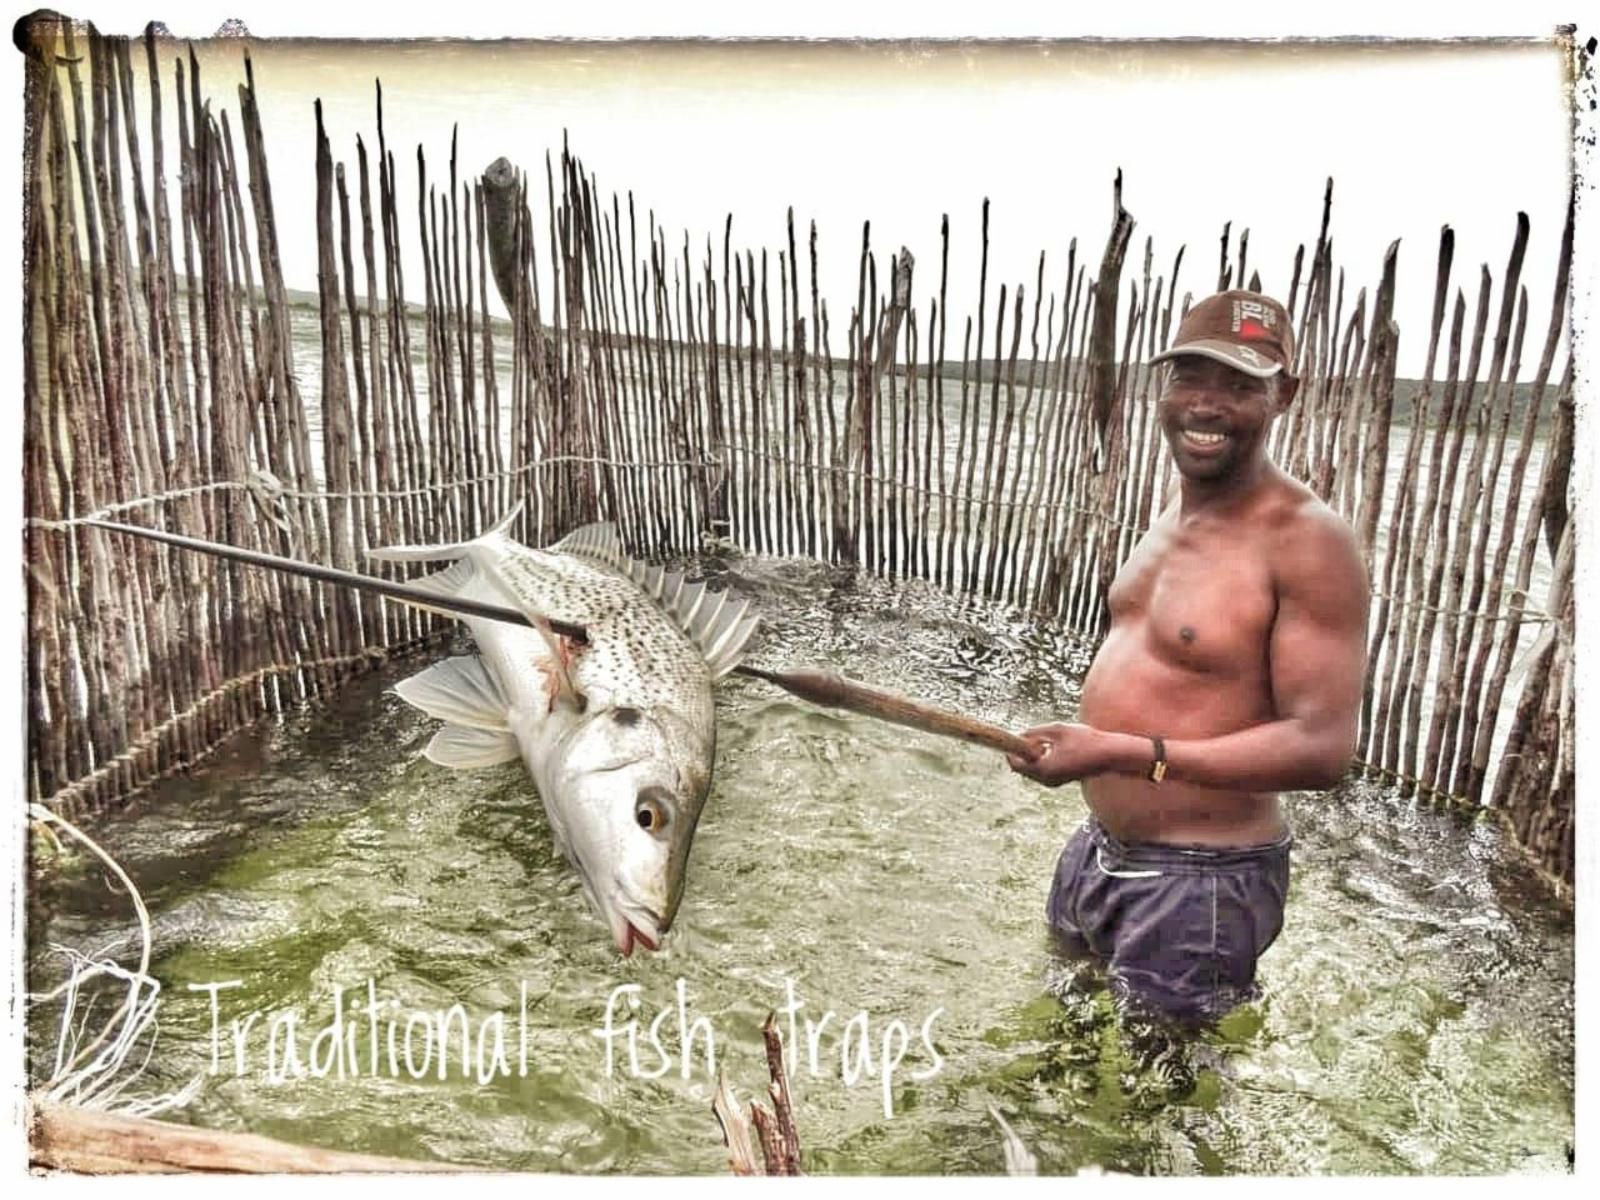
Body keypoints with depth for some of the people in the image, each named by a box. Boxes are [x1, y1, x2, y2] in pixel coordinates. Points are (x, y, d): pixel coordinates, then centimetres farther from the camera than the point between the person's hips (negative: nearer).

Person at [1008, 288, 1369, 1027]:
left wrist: (1122, 755, -31)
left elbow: (1322, 745, -25)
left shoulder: (1305, 542, -21)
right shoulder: (1176, 509, 5)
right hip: (1100, 852, 9)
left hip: (1197, 883, -8)